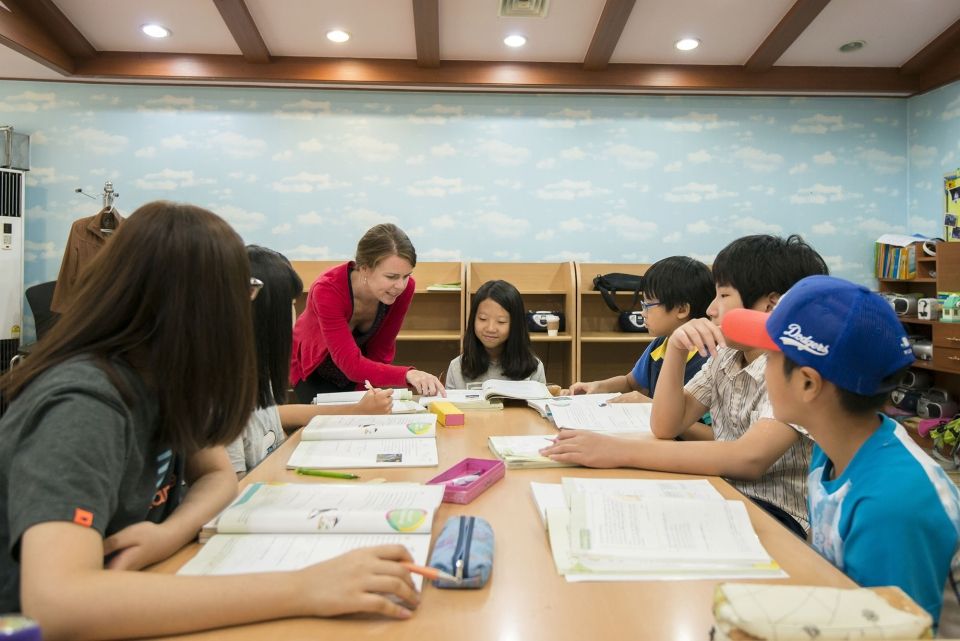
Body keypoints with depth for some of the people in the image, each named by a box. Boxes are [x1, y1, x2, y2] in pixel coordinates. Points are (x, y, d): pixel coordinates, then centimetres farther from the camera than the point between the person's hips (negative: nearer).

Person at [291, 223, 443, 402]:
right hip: (314, 370, -3)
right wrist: (407, 374, -58)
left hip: (359, 369, 3)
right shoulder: (327, 291, -37)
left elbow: (380, 350, -13)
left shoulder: (404, 288, -25)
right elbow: (351, 364, -44)